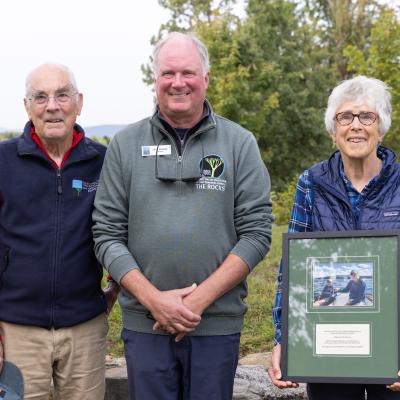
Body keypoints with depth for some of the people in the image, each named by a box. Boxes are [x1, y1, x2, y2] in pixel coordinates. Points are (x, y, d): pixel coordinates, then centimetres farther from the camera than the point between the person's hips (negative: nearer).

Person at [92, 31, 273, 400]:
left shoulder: (240, 144, 2)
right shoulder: (125, 145, 4)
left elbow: (257, 232, -3)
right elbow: (107, 234, 1)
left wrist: (200, 298, -12)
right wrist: (154, 300, -11)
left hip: (218, 324, -1)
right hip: (144, 325, 1)